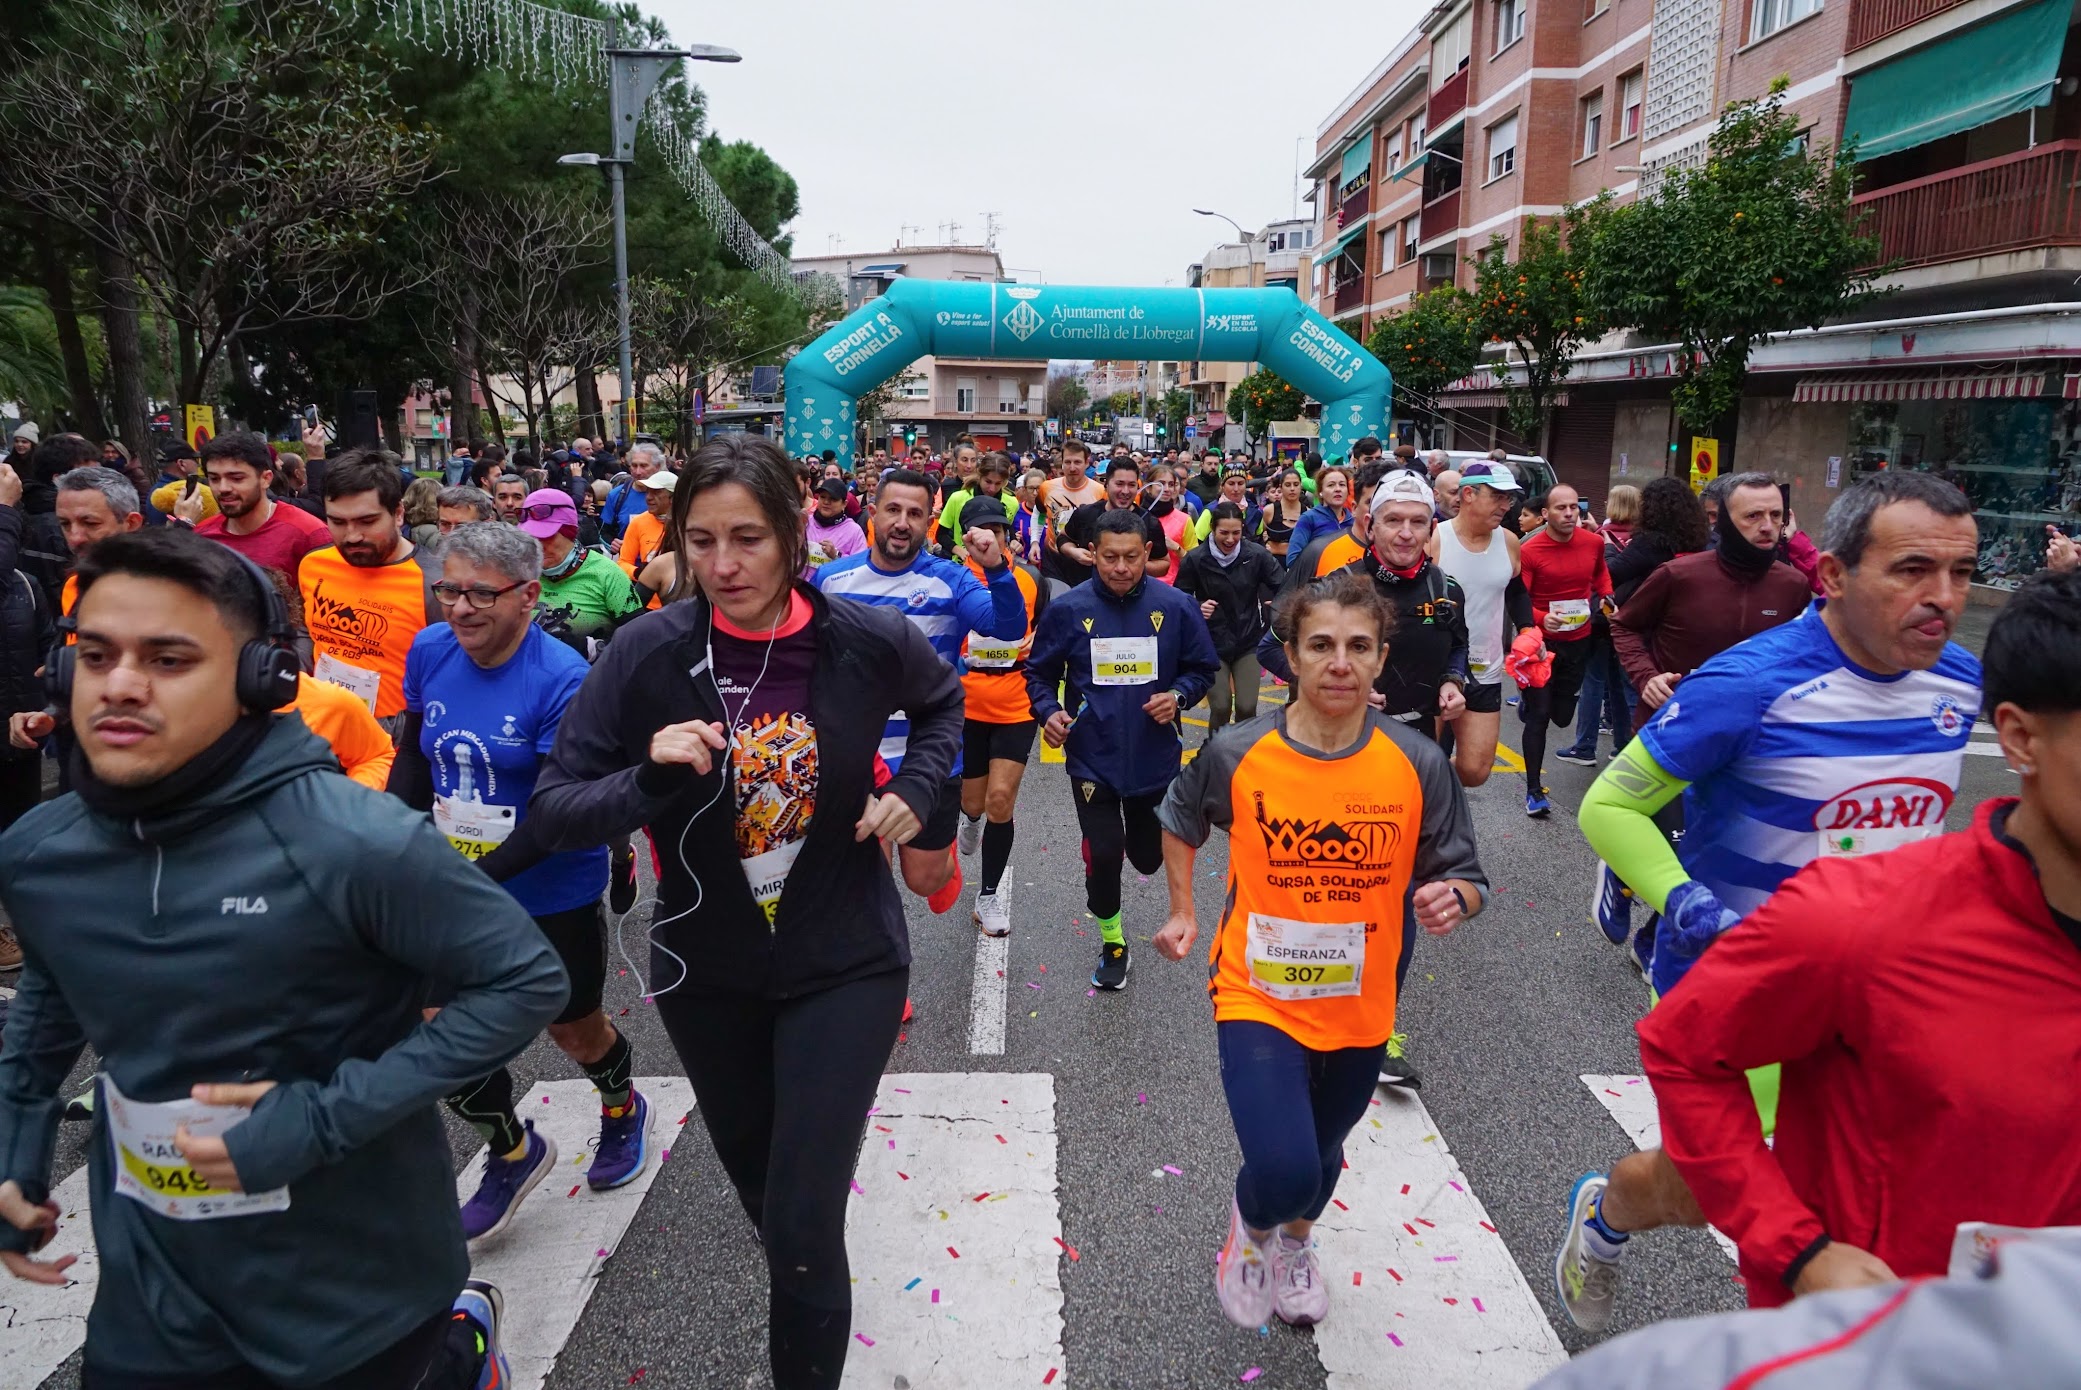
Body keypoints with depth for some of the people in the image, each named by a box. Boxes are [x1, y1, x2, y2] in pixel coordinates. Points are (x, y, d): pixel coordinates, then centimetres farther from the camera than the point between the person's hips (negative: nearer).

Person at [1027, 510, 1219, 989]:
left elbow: (1203, 668, 5)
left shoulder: (1176, 607, -6)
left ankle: (1133, 836, 55)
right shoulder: (1068, 609, -8)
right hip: (1093, 757, -1)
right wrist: (1048, 712, -16)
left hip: (1155, 757, 2)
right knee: (1103, 857, -4)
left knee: (1148, 858, 15)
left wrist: (1178, 695, -15)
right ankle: (1112, 943, 23)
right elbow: (1040, 673, 3)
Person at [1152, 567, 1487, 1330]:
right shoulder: (1236, 753, -14)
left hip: (1359, 1006, 3)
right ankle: (1249, 1222, 21)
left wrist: (1451, 897, -26)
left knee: (1322, 1154, 25)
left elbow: (1465, 877, -4)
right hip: (1258, 996, -2)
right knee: (1284, 1171, -19)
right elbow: (1180, 821, 7)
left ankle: (1296, 1241, 61)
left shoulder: (1419, 764, -13)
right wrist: (1183, 911, 5)